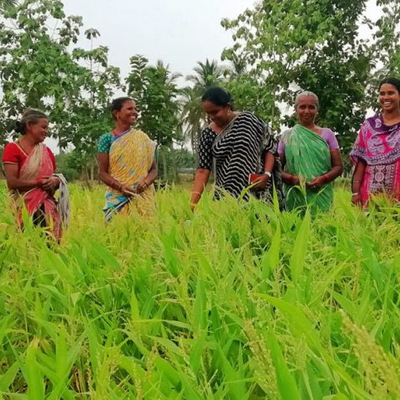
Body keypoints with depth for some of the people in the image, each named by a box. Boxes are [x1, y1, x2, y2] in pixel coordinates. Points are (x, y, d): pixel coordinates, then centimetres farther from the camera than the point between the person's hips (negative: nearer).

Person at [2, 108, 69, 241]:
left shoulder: (47, 151, 12)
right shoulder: (13, 149, -3)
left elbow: (55, 176, 18)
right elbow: (12, 182, -12)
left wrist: (56, 181, -5)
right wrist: (39, 182, -11)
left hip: (48, 208, 5)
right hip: (24, 208, -5)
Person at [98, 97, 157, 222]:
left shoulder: (143, 139, 8)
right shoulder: (107, 139, 1)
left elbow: (154, 169, 8)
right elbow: (102, 173, -1)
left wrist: (146, 182, -13)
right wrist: (120, 186, -18)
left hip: (144, 197, 2)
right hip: (118, 198, -2)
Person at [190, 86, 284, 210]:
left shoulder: (248, 120, -2)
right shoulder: (208, 134, 3)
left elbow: (271, 148, 4)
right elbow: (203, 170, 1)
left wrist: (266, 174, -10)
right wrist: (193, 202, -9)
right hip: (226, 196, 2)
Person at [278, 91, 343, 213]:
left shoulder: (327, 134, 9)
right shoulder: (287, 136, 9)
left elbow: (338, 166, 7)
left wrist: (323, 179, -12)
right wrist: (291, 178, -11)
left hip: (322, 196, 0)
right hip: (295, 196, 0)